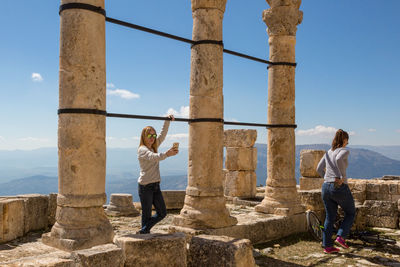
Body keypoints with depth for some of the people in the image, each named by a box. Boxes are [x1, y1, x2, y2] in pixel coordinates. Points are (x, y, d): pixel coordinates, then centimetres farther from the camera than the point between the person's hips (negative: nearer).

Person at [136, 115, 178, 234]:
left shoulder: (154, 147, 12)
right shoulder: (142, 149, -12)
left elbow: (162, 134, 20)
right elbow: (153, 157, -32)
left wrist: (167, 121, 12)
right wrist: (166, 154, -48)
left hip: (156, 185, 8)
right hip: (145, 186, -8)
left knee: (162, 213, 9)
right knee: (147, 215, 0)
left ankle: (143, 231, 22)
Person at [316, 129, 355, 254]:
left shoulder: (328, 152, 12)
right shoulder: (344, 151, -7)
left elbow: (319, 169, 14)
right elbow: (339, 159, -30)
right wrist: (343, 177, -22)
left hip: (326, 187, 6)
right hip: (340, 188, -6)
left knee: (330, 217, 14)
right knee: (350, 213, 17)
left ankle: (327, 246, 16)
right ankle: (341, 237, 3)